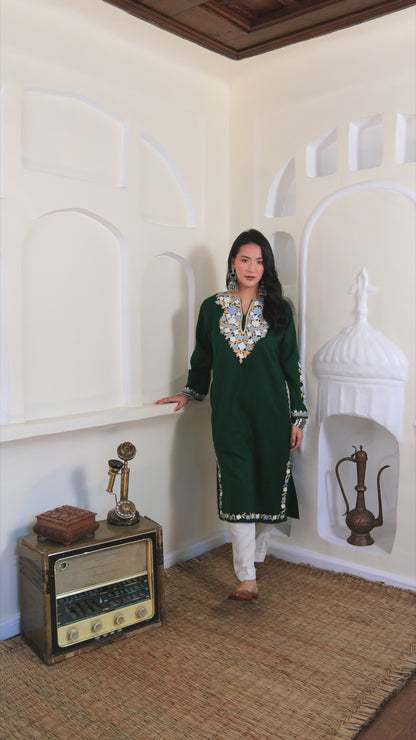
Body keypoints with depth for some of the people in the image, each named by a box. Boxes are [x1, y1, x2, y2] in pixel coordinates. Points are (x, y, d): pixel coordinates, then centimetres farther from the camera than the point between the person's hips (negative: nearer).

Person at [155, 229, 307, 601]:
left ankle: (256, 554, 31)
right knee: (238, 490, -5)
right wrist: (190, 393, 22)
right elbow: (203, 358, 18)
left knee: (269, 484, 7)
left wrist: (298, 416, 0)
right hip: (229, 413, 0)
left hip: (271, 412, 0)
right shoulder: (213, 308, 6)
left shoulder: (279, 309, 3)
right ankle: (248, 579, 1)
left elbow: (291, 365, 2)